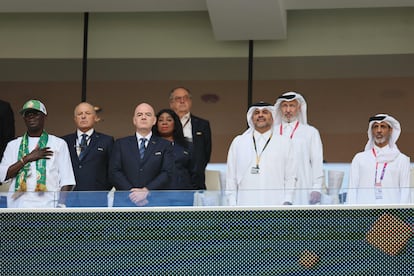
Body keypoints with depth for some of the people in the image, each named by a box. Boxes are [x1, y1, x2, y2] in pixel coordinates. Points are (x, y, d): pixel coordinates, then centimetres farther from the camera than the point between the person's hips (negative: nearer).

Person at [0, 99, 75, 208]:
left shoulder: (59, 144, 13)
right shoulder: (13, 145, 19)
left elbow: (67, 181, 5)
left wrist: (61, 205, -9)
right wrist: (27, 159, -2)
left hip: (48, 206, -2)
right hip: (19, 206, 2)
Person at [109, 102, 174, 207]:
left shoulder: (165, 146, 12)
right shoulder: (120, 144, 14)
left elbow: (167, 174, 1)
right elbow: (114, 172, 4)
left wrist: (146, 191, -13)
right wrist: (131, 193, -11)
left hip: (155, 202, 0)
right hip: (125, 201, 1)